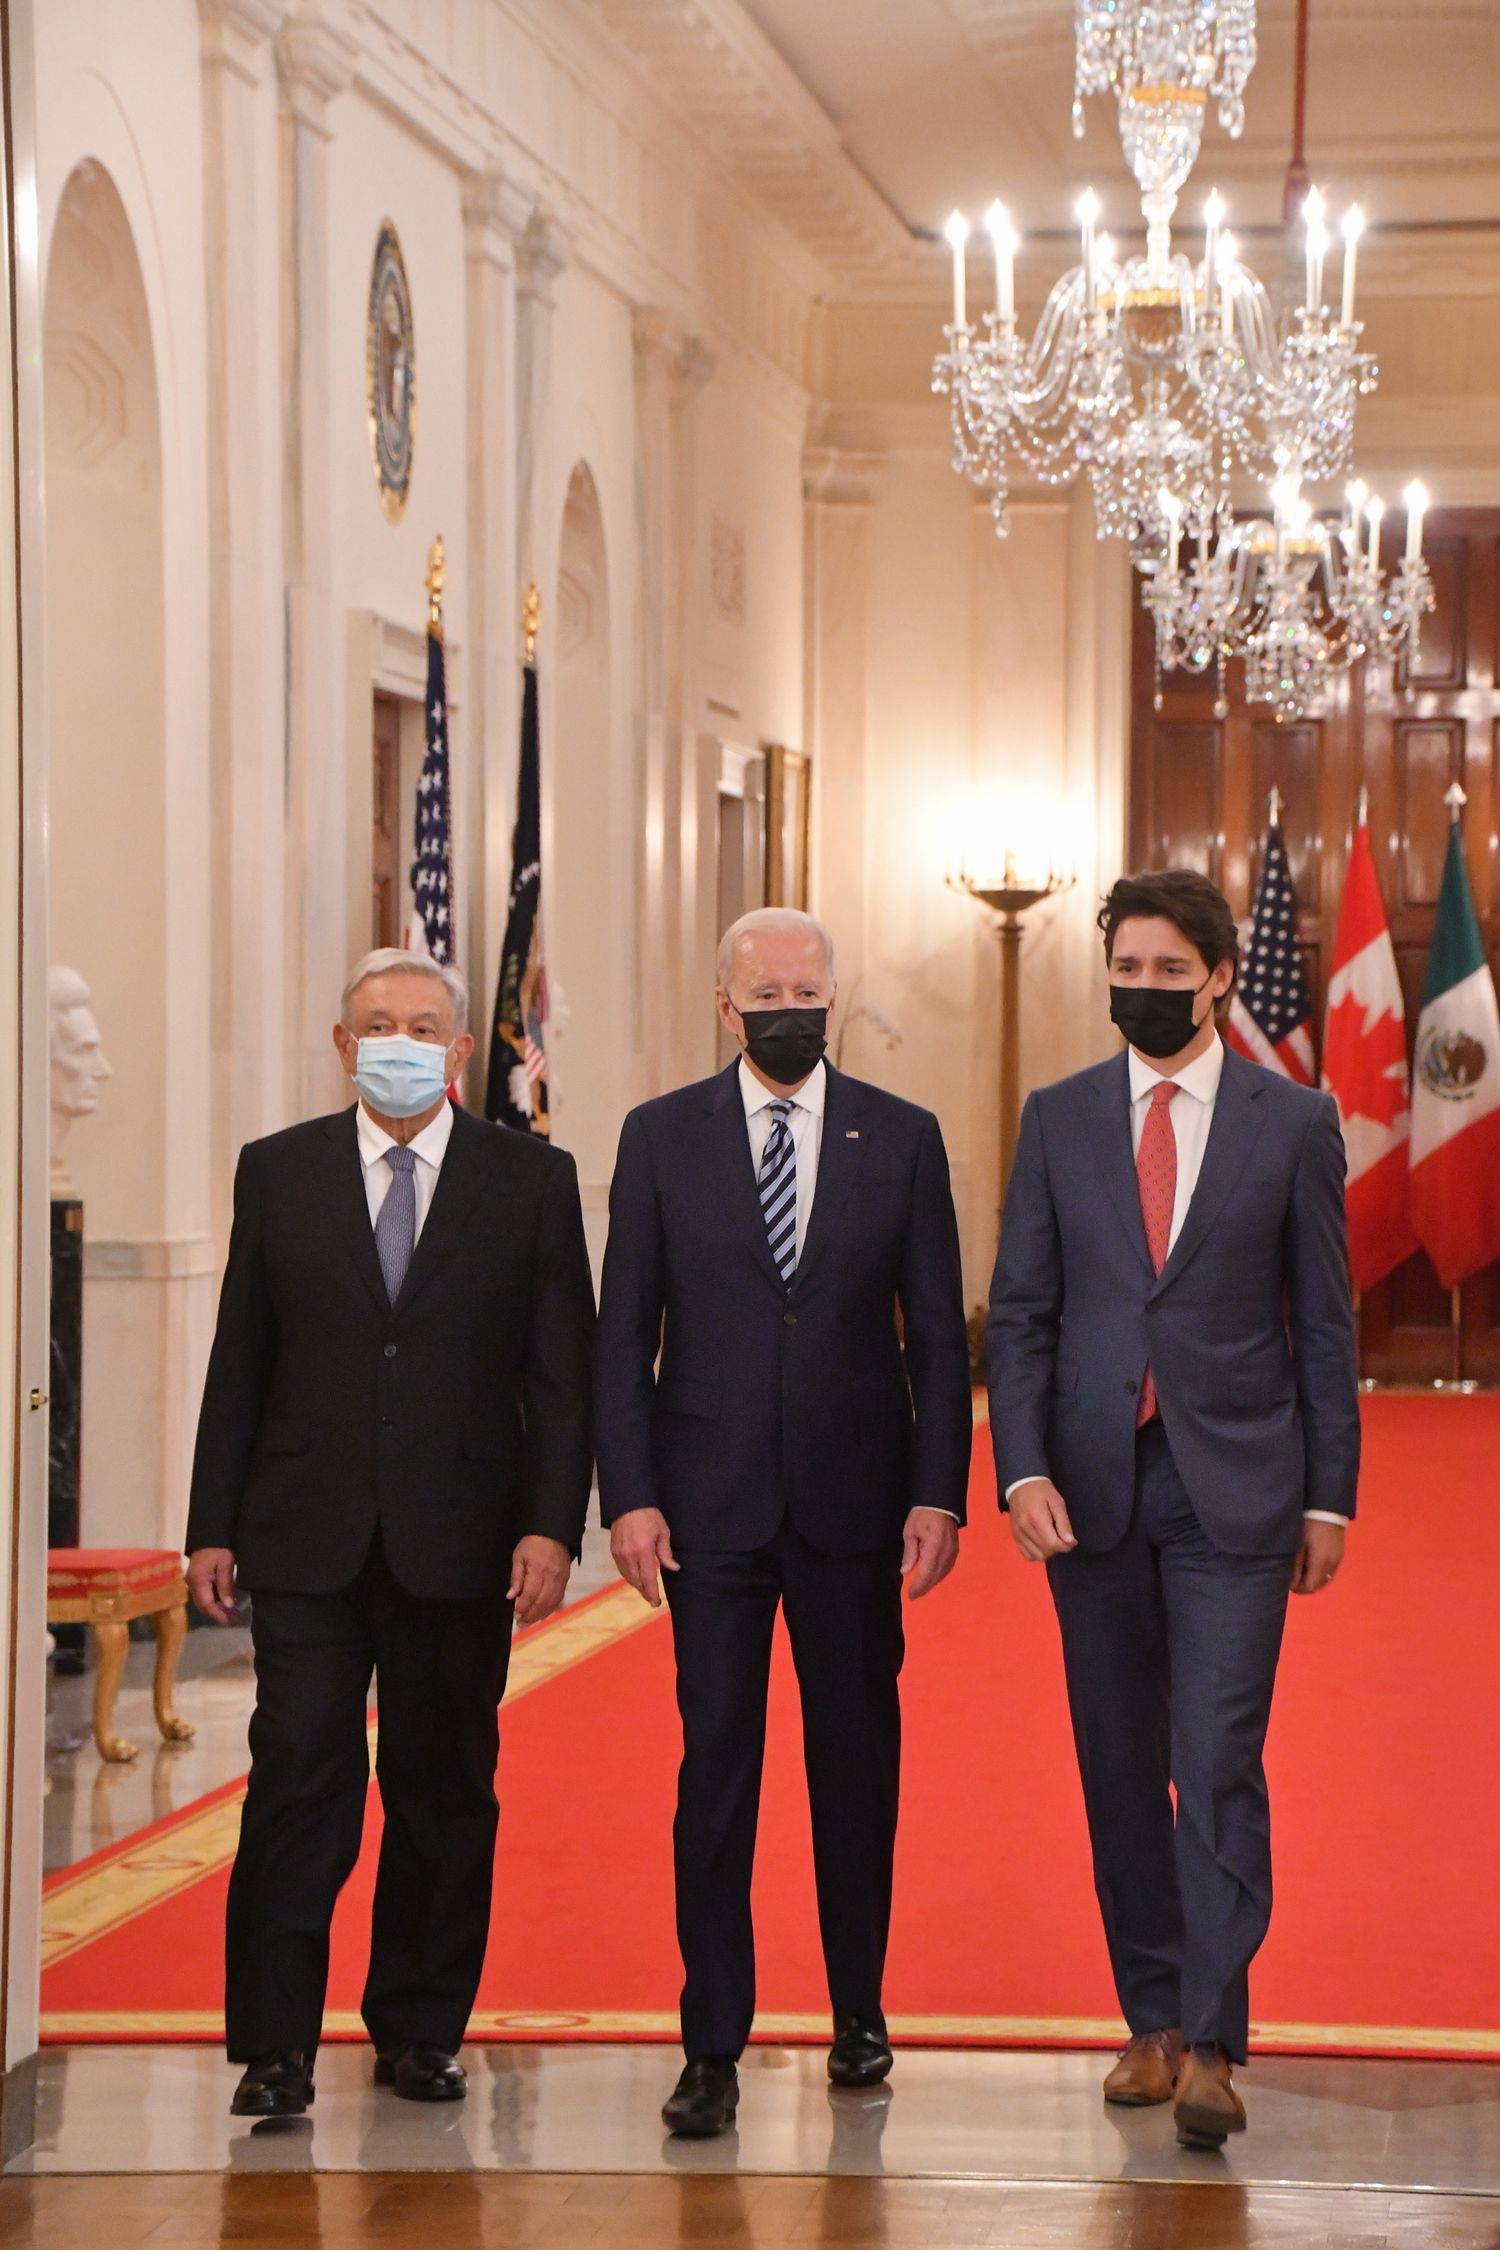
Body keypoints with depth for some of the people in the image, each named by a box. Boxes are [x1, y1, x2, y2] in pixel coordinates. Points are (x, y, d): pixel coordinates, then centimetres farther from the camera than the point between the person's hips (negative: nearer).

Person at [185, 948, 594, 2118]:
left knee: (447, 1791, 6)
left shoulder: (531, 1179, 5)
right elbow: (240, 1362, 8)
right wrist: (214, 1526, 4)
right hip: (308, 1538, 0)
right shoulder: (278, 1173, 8)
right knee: (299, 1783, -4)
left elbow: (562, 1370, 2)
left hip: (459, 1540, 0)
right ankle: (275, 2044, 2)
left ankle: (422, 2031, 18)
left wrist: (551, 1526, -7)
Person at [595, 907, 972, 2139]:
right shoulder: (661, 1137, 3)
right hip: (711, 1504, -1)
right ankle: (714, 2047, 3)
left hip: (853, 1502, 1)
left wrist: (939, 1494, -4)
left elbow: (938, 1334, 4)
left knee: (859, 1759, 9)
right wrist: (628, 1496, -6)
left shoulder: (903, 1138, 4)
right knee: (717, 1766, -1)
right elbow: (624, 1334, 2)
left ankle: (860, 2011, 24)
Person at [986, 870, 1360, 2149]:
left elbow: (1324, 1321, 4)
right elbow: (1020, 1310, 5)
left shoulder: (1294, 1122, 2)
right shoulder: (1060, 1119, 7)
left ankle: (1213, 2044, -10)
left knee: (1219, 1765, -11)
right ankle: (1153, 2020, 20)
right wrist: (1024, 1468, -7)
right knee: (1121, 1769, 9)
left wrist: (1329, 1496, 1)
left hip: (1233, 1491, -3)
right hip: (1095, 1489, 3)